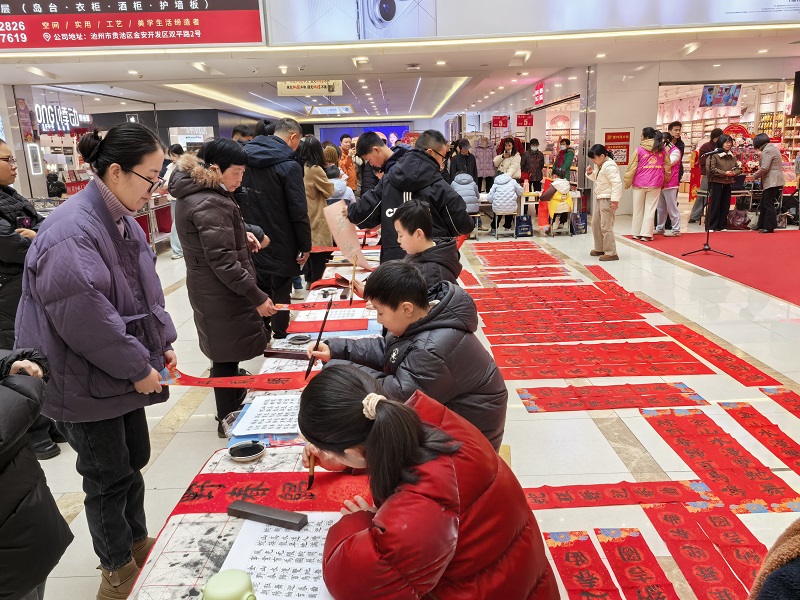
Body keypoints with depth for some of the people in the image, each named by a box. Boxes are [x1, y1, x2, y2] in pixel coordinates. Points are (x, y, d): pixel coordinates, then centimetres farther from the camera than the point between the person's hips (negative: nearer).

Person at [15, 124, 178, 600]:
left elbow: (145, 291, 14)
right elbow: (83, 318, -30)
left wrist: (163, 341, 4)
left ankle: (136, 540, 43)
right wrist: (138, 366, -20)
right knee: (110, 478, 8)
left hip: (124, 374, 9)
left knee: (134, 460, 20)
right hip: (87, 383, -8)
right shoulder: (71, 232, -26)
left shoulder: (122, 220, 5)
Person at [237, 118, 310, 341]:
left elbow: (237, 199, 10)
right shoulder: (289, 165, -16)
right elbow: (298, 211, -17)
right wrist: (305, 245, -9)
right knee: (280, 294, 6)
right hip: (280, 247, -6)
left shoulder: (244, 158, 5)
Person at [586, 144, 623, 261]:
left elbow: (617, 183, -23)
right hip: (599, 198, 11)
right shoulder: (599, 165, 12)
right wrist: (591, 173, 5)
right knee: (595, 223, 17)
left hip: (607, 199, -11)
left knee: (606, 226, -9)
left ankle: (611, 253, -3)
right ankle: (599, 248, 30)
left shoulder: (609, 166, -19)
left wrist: (615, 200, -26)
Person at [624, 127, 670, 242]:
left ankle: (637, 233, 16)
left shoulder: (639, 149, -4)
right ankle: (646, 234, 1)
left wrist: (627, 182, 7)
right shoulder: (662, 149, 5)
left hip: (639, 184, -2)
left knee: (638, 209, 9)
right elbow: (667, 166, 11)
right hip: (655, 184, 2)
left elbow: (632, 167, -3)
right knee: (650, 209, 4)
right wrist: (665, 180, 22)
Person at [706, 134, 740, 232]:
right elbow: (710, 169, -16)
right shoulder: (714, 155, -7)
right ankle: (711, 226, 1)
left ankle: (722, 226, 15)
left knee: (725, 206, 8)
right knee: (714, 205, -5)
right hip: (716, 183, -6)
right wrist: (724, 173, -18)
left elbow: (737, 168, 17)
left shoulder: (732, 156, 13)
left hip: (728, 184, 6)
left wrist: (734, 173, -6)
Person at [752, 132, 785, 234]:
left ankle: (769, 227, -4)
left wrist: (754, 176, -7)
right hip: (772, 181, 10)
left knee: (768, 204, -7)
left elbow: (764, 168, -21)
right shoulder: (772, 148, 19)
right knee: (764, 204, 15)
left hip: (772, 182, -10)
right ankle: (762, 225, 21)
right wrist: (757, 175, 16)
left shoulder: (767, 151, -14)